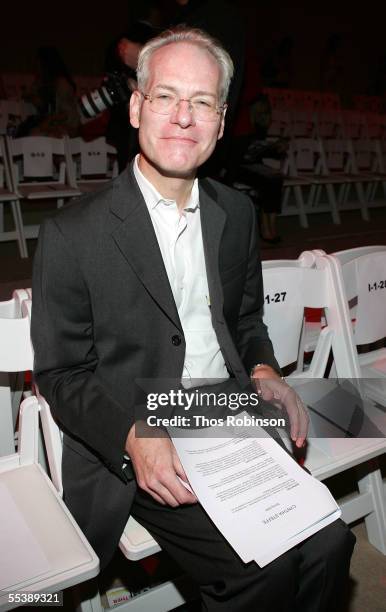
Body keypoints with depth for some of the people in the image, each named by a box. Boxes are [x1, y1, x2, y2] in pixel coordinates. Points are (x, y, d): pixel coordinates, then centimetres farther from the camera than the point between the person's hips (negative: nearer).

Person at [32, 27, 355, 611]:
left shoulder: (238, 213, 7)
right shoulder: (71, 234, -10)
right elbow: (60, 374, -6)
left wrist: (263, 371, -3)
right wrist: (134, 438, -21)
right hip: (131, 454, -4)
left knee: (328, 542, -11)